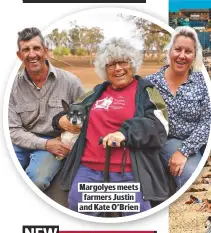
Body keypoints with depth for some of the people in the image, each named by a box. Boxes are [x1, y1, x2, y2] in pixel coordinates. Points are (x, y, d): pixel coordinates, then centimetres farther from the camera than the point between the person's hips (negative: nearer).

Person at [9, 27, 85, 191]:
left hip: (57, 142, -2)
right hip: (24, 142, 2)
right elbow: (13, 130, -4)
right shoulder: (13, 86, -1)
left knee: (36, 179, -30)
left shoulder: (69, 81, -6)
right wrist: (45, 144, -17)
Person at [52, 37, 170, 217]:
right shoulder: (97, 92, 22)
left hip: (129, 171, -4)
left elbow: (160, 127, -5)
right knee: (77, 207, -11)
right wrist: (61, 119, 13)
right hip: (89, 168, 4)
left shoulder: (146, 92, 8)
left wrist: (126, 132, -20)